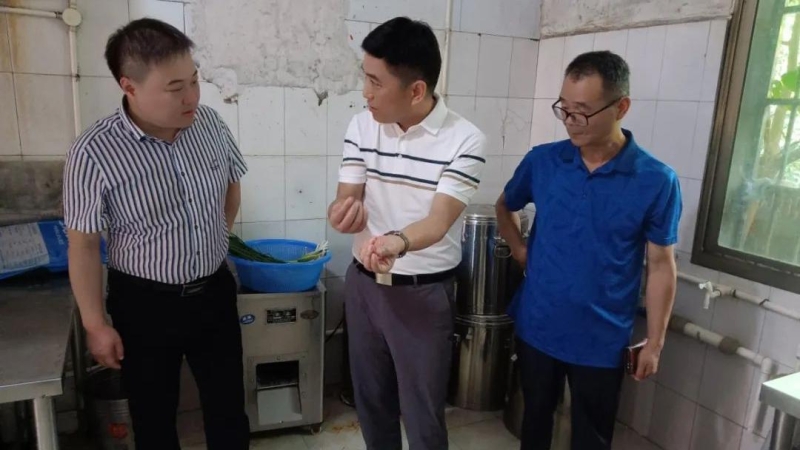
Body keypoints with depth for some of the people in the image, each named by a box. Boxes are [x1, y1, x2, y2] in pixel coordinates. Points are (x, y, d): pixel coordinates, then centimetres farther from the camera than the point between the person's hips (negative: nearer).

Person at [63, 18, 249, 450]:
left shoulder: (210, 123, -7)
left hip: (215, 293, 4)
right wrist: (95, 323, -8)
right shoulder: (94, 153, -20)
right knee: (154, 415, 18)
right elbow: (83, 244, -11)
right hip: (145, 304, -3)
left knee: (228, 405, 18)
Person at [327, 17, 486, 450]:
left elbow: (440, 220, -23)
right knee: (371, 396, 21)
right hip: (363, 282, 4)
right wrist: (343, 214, -31)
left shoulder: (464, 139, -16)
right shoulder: (361, 126, -3)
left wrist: (397, 242, -45)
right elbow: (346, 200, -5)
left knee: (422, 411, 9)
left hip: (424, 291, -4)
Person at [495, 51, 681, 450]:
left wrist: (654, 342, -3)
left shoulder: (656, 181, -13)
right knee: (535, 417, 23)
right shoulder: (542, 161, -7)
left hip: (601, 340, -2)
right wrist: (520, 251, 0)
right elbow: (504, 206, 13)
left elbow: (661, 266, -6)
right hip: (536, 328, 2)